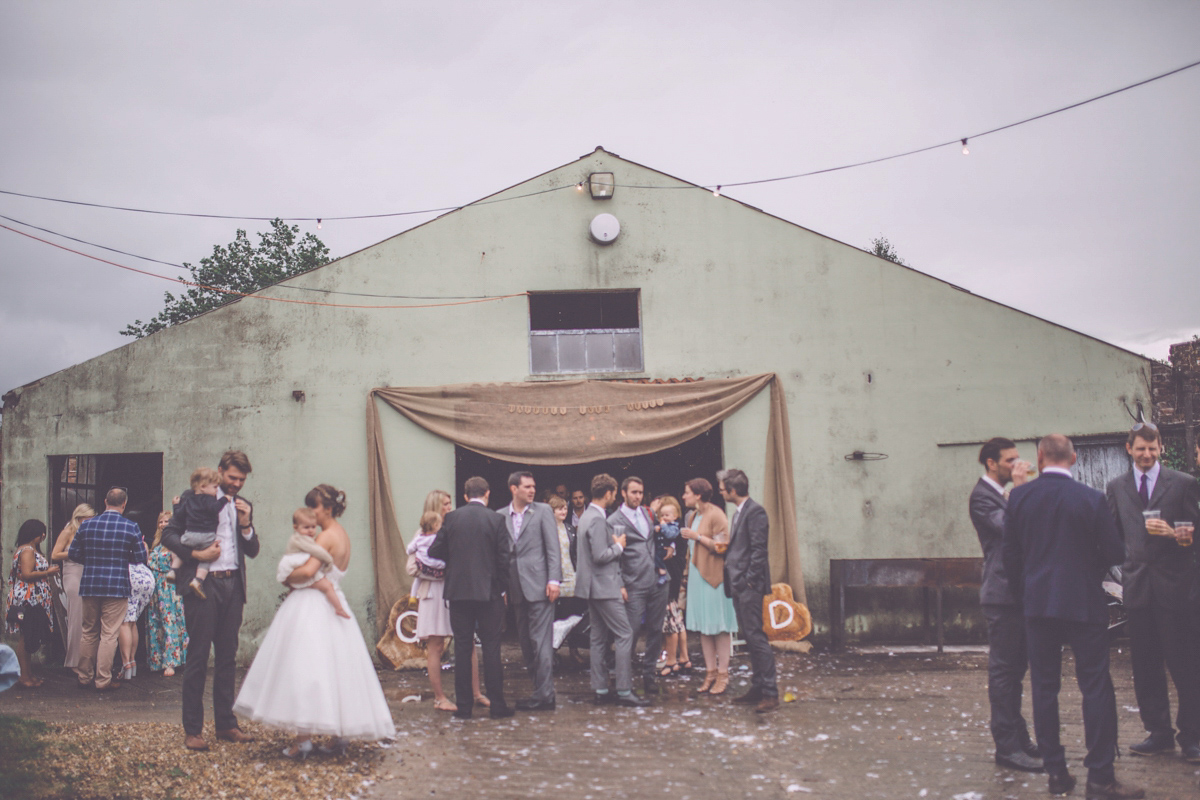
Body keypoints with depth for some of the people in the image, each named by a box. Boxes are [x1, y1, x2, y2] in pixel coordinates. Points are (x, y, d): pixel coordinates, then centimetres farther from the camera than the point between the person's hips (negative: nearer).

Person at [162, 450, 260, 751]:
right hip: (202, 583, -5)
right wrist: (196, 554, -13)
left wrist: (246, 525, -4)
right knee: (198, 656, -2)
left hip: (233, 585, 5)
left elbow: (252, 551, 13)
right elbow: (169, 534, -2)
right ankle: (192, 729, 3)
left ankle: (226, 724, 17)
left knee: (227, 657, 10)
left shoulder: (243, 506, 15)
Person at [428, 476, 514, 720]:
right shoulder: (495, 520, -5)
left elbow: (435, 551, 1)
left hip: (458, 590, 2)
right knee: (491, 648, 5)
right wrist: (502, 588, 6)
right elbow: (504, 557, -6)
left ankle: (463, 706, 10)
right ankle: (496, 704, 7)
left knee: (462, 648, 7)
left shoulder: (451, 518, -1)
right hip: (489, 591, -1)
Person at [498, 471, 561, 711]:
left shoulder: (543, 511, 1)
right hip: (516, 589, 5)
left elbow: (553, 548, -4)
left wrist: (554, 580, -12)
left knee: (541, 642, -7)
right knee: (526, 642, 9)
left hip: (538, 585, -5)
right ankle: (540, 689, 18)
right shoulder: (500, 516, 10)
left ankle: (544, 695, -5)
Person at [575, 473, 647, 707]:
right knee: (625, 635, -7)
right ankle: (624, 691, -6)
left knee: (599, 638, 11)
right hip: (604, 587, -11)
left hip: (593, 587, 11)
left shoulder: (586, 516, 14)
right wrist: (619, 546, -8)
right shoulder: (598, 520, -18)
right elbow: (600, 555, -24)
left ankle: (600, 690, 14)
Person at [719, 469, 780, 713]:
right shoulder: (738, 512, 18)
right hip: (738, 586, 10)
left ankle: (770, 693, -8)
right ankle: (757, 689, 18)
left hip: (749, 586, -10)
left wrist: (749, 581, -18)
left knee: (756, 637, -10)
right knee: (750, 638, 12)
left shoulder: (755, 511, -12)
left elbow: (759, 550, -17)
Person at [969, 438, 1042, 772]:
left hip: (1017, 592, 10)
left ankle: (1018, 739, 24)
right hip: (1002, 595, -10)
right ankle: (1007, 747, -2)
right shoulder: (982, 496, -12)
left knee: (1014, 669, 15)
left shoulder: (1000, 494, 18)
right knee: (1003, 670, -6)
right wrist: (1021, 488, -22)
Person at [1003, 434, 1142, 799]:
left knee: (1044, 687, 9)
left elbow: (1009, 551, 3)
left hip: (1037, 604, 2)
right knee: (1096, 687, 4)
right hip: (1084, 604, -2)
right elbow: (1115, 552, -6)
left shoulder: (1019, 496, -3)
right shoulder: (1091, 499, -10)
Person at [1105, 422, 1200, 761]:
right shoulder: (1116, 487, 11)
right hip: (1137, 585, 3)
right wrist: (1120, 566, 1)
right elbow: (1114, 534, 11)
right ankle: (1159, 732, 18)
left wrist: (1171, 533, -17)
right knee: (1145, 666, 7)